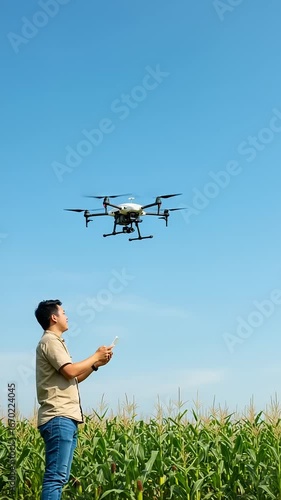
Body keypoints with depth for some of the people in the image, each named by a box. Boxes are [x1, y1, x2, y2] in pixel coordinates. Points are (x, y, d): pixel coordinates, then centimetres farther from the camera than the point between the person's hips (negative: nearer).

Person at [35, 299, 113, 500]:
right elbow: (70, 371, -18)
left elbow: (73, 378, 25)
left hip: (65, 418, 10)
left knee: (60, 477, 9)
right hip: (59, 418, -10)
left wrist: (97, 364, 15)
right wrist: (95, 356, -3)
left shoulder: (55, 342, 24)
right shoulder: (50, 341, -7)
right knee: (56, 476, -14)